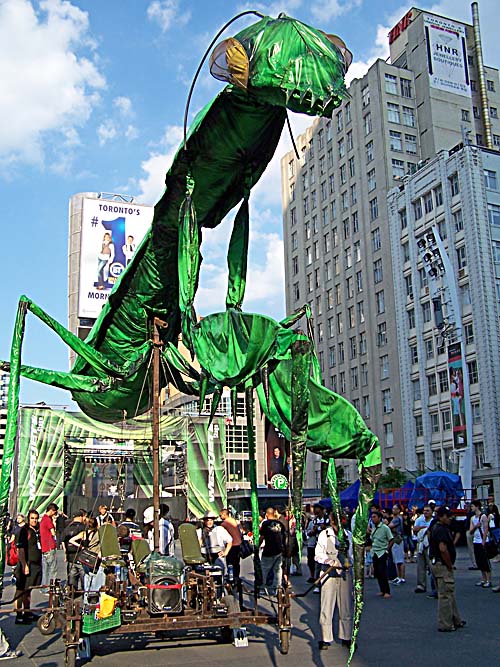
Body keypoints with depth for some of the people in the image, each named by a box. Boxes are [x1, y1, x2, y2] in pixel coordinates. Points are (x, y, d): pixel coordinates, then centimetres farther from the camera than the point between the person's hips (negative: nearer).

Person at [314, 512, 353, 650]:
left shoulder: (348, 535, 7)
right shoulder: (324, 535, -1)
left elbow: (352, 554, 17)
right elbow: (318, 554, -4)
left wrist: (349, 563, 2)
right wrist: (330, 561, -20)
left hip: (345, 574, 3)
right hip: (329, 575, -2)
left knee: (346, 607, 8)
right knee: (326, 607, -1)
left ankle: (346, 637, 22)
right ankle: (325, 639, 9)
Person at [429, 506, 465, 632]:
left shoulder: (436, 527, 14)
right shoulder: (441, 529, -19)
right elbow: (443, 549, -29)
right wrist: (450, 565, -17)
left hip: (436, 563, 11)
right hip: (442, 565, -11)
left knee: (449, 594, 19)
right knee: (445, 595, -4)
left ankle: (455, 620, 29)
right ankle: (445, 625, 2)